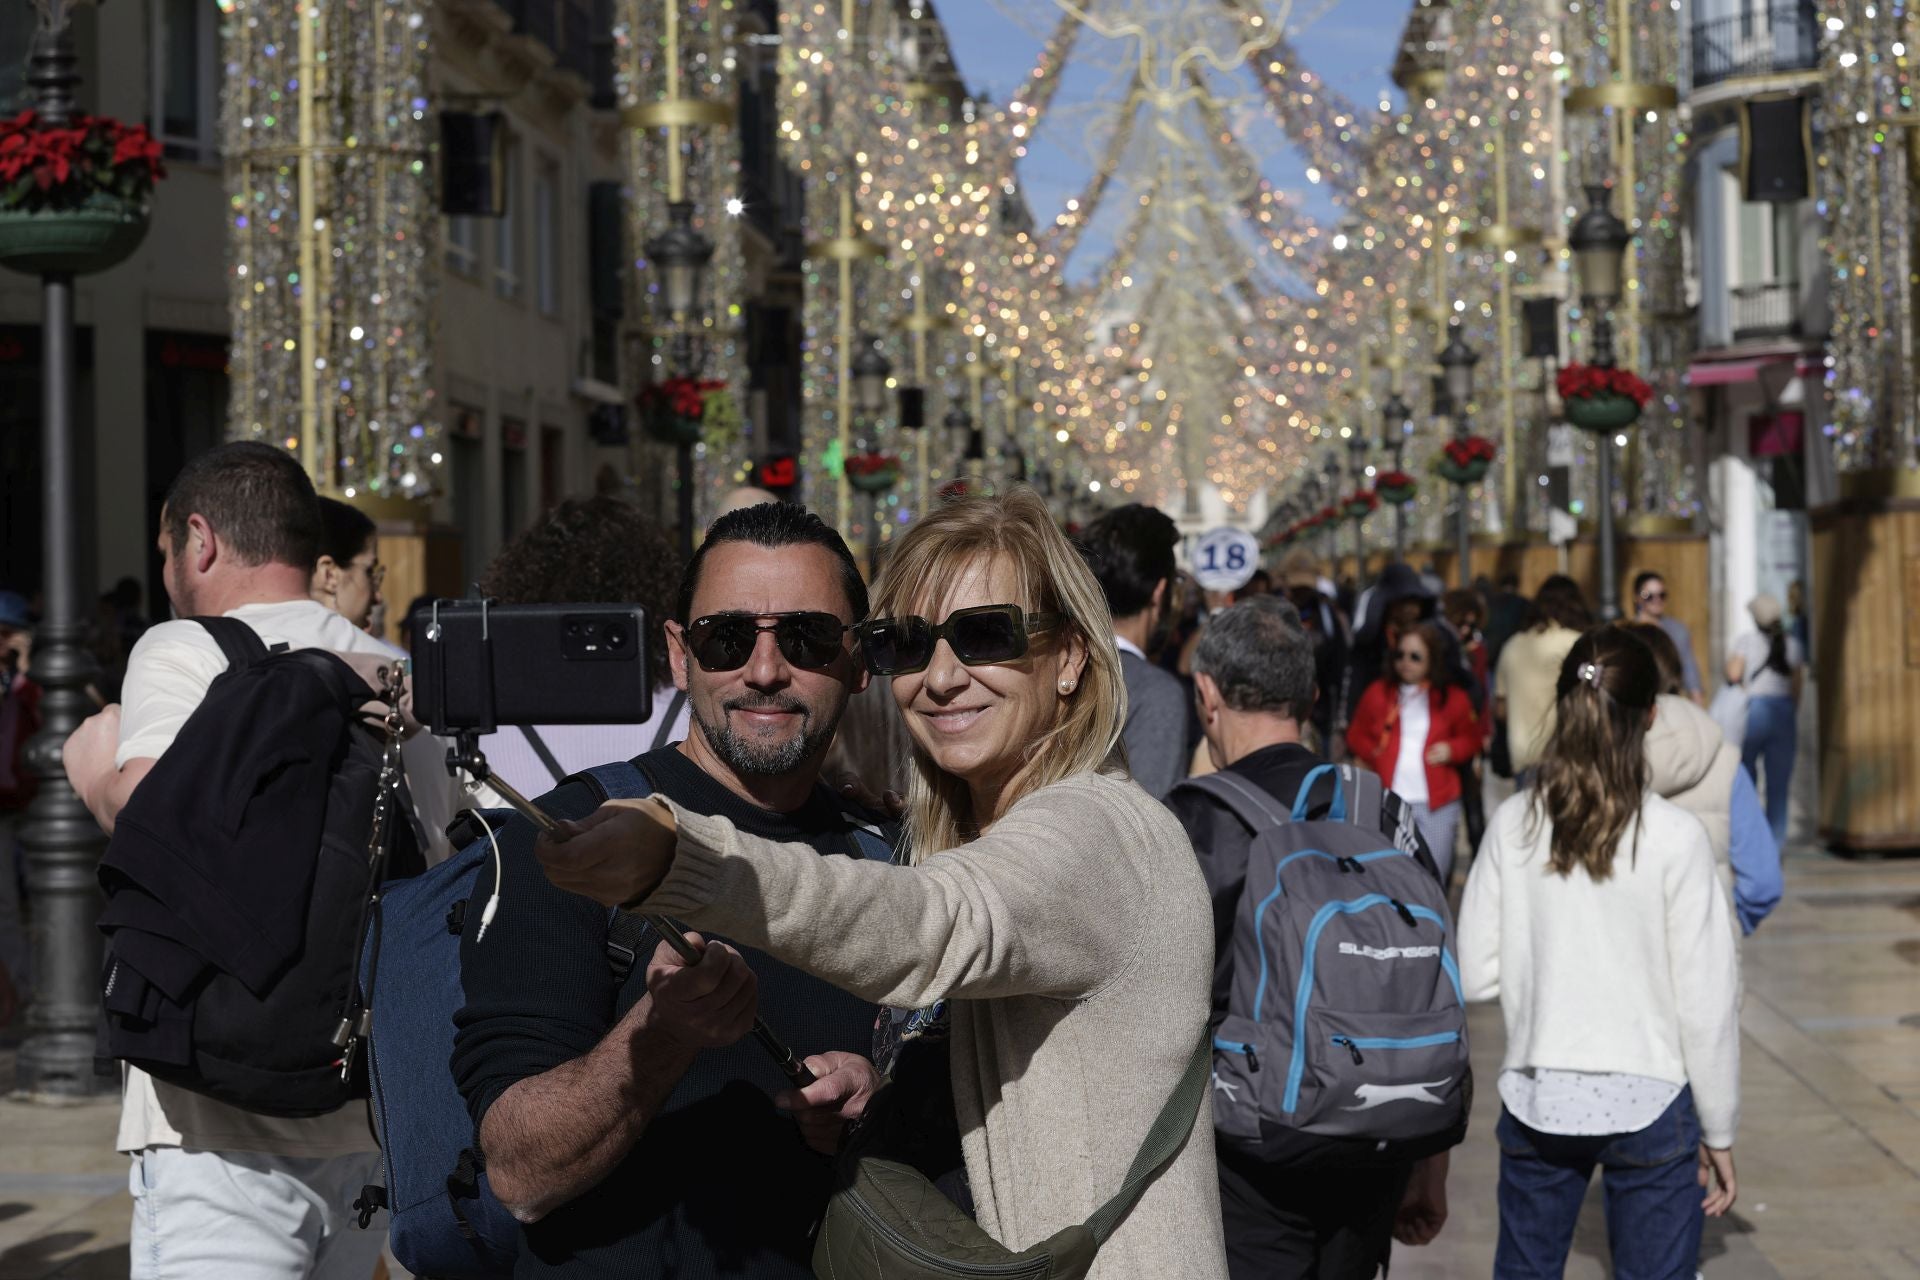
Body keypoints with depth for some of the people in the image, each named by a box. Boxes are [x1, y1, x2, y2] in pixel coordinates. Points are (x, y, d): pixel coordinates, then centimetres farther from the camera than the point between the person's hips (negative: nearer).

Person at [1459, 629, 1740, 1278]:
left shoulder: (1513, 824, -4)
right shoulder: (1674, 836, -12)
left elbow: (1477, 975, -2)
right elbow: (1706, 1002, -8)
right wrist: (1718, 1132, 2)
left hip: (1537, 1099, 3)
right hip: (1648, 1102, -3)